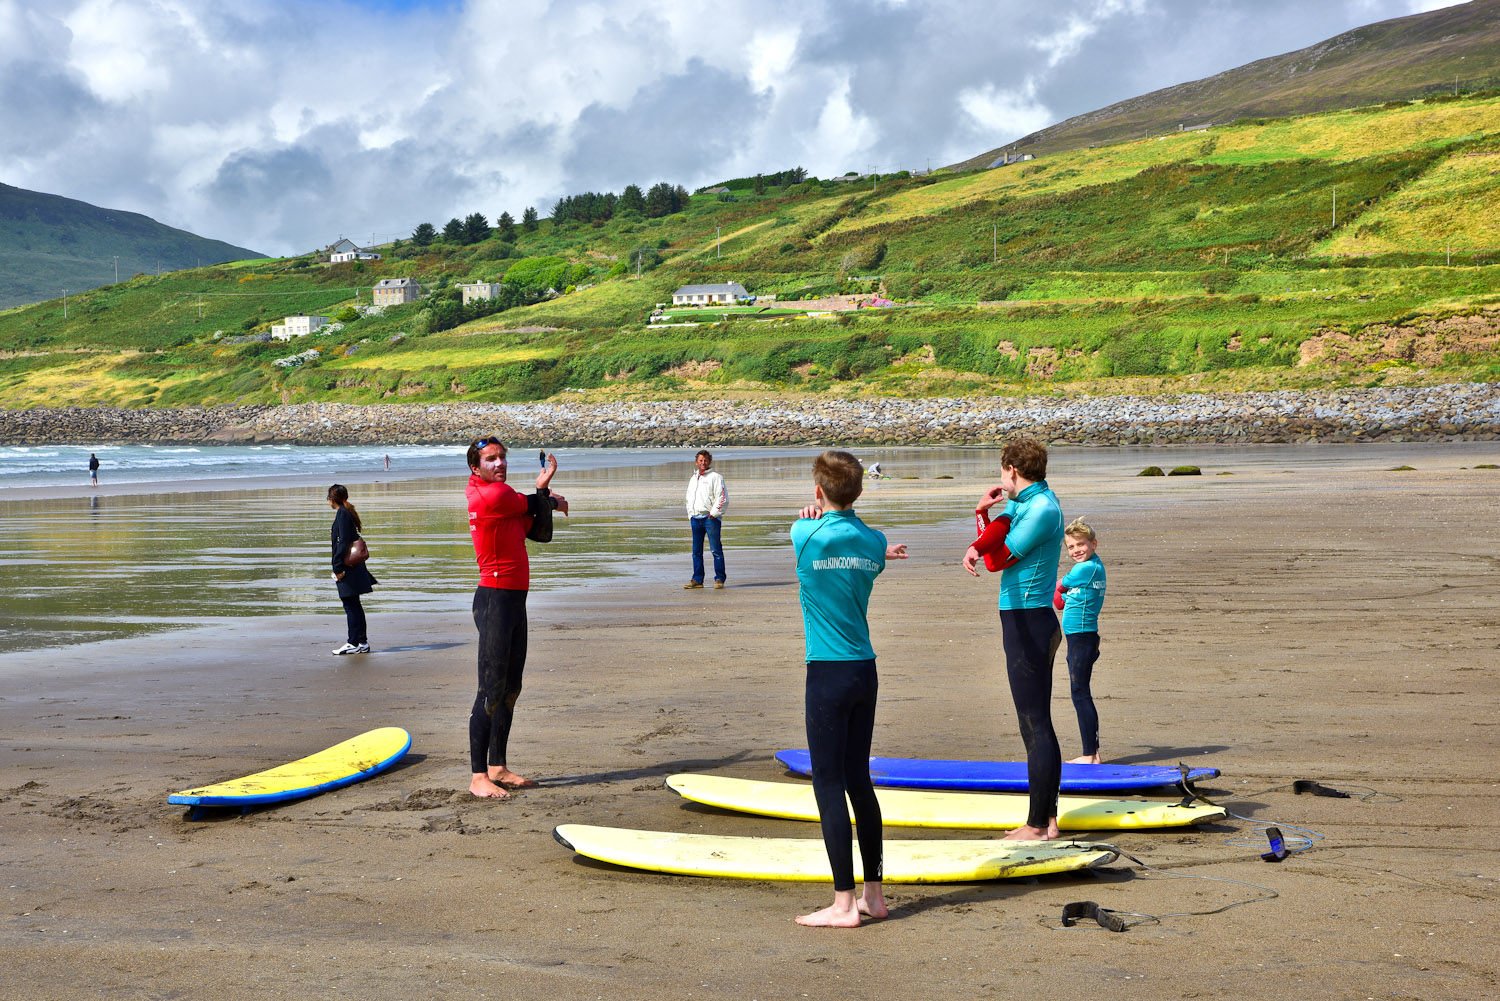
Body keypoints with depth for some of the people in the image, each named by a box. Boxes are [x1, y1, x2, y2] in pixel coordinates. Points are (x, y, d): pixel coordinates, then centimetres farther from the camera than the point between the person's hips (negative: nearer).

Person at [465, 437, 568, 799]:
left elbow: (540, 532, 13)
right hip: (494, 599, -10)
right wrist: (552, 501, 22)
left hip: (514, 599, 10)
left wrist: (542, 488, 3)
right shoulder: (492, 495, -14)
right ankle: (478, 776, -7)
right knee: (491, 691, -10)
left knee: (510, 689, 13)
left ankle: (497, 767, 21)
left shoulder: (501, 496, 17)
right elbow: (531, 506, 0)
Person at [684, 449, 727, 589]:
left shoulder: (715, 477, 0)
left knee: (716, 550, -6)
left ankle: (719, 579, -3)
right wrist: (691, 514, 13)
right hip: (696, 518, 7)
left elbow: (723, 499, -8)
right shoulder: (693, 479, 20)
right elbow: (689, 499, 27)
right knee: (696, 551, 6)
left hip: (711, 518, -6)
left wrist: (713, 514, -12)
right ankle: (697, 579, 10)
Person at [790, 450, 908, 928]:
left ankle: (843, 903, 0)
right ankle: (873, 894, 18)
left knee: (829, 783, -1)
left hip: (828, 674, -6)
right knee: (859, 780, 13)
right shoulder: (873, 543, 4)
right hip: (866, 672, 6)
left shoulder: (808, 536, -10)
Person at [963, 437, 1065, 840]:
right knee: (1040, 725, 14)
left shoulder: (1042, 508, -15)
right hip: (1034, 624, 11)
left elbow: (998, 560, -12)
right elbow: (999, 530, 8)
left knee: (1035, 727, -7)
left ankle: (1037, 826, -4)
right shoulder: (1025, 502, 16)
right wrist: (976, 547, -11)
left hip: (1027, 626, -11)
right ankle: (1048, 818, 20)